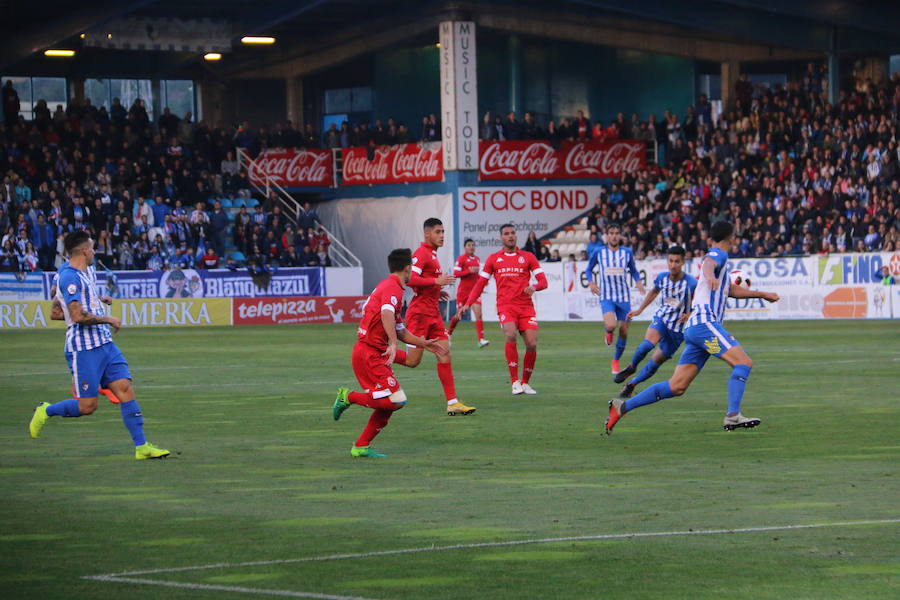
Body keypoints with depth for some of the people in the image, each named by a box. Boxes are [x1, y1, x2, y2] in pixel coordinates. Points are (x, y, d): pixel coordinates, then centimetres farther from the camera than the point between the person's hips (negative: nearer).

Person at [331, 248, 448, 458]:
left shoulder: (388, 286, 22)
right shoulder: (393, 288, -11)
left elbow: (400, 331, 28)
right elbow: (386, 314, -31)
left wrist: (425, 344, 26)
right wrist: (392, 344, -39)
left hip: (374, 353, 10)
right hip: (370, 352, -10)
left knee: (388, 405, 10)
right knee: (396, 400, -16)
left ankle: (361, 446, 12)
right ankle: (349, 397, -7)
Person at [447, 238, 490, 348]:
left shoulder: (477, 259, 11)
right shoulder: (461, 258, -6)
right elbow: (455, 274, -14)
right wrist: (469, 271, -22)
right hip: (463, 291, -4)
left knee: (478, 313, -13)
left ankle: (481, 339, -20)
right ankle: (448, 333, 35)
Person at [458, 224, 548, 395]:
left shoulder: (528, 257, 10)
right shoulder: (493, 259, 11)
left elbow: (543, 281, 5)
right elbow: (480, 284, 14)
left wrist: (534, 287, -18)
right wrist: (467, 304, 3)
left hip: (526, 306, 1)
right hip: (505, 305, -1)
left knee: (532, 344, -9)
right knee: (510, 335, -28)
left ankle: (525, 382, 13)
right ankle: (515, 381, -23)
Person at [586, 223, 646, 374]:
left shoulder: (627, 252, 2)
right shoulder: (599, 252, -1)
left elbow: (634, 271, 15)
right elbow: (589, 269, 11)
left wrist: (638, 282, -5)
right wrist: (591, 283, -6)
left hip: (624, 297, 2)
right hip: (606, 296, -2)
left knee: (624, 332, 2)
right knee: (611, 325, -26)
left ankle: (616, 361, 22)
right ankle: (608, 332, 13)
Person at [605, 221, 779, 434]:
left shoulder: (717, 256, 29)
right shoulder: (718, 255, -2)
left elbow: (731, 290, 44)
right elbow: (708, 263, -28)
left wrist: (762, 294, 48)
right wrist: (709, 274, -52)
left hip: (695, 327, 10)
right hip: (705, 323, -10)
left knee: (676, 387, 4)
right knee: (744, 362, -17)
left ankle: (622, 406, 3)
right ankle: (733, 416, -28)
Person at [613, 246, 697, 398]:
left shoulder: (691, 283, -18)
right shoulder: (662, 278, -5)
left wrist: (689, 315, -28)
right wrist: (639, 310, 19)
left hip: (678, 329, -1)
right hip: (661, 319, 2)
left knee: (656, 363, 4)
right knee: (647, 344, -29)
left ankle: (631, 385, 25)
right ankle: (631, 367, 0)